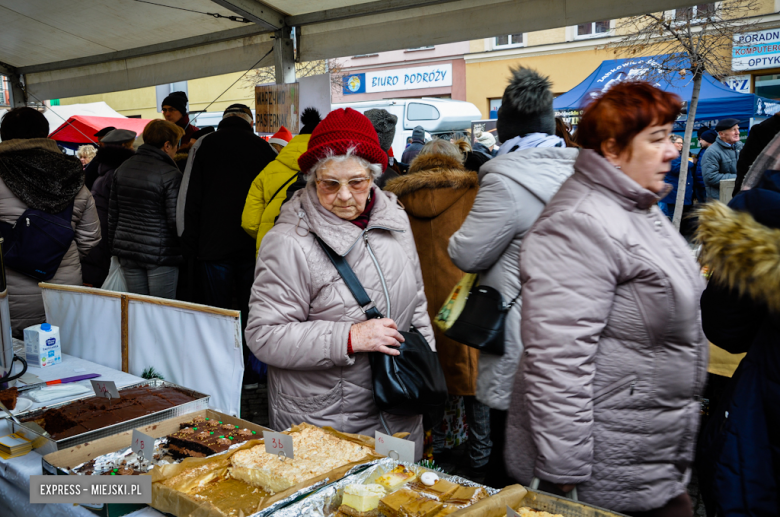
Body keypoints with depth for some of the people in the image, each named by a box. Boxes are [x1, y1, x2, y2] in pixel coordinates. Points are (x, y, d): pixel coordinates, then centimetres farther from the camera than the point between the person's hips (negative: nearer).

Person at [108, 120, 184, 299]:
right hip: (160, 253, -6)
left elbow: (113, 213, 14)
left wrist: (114, 247, 21)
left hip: (127, 251, 7)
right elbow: (175, 220, -14)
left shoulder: (122, 169, 9)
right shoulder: (170, 174, -13)